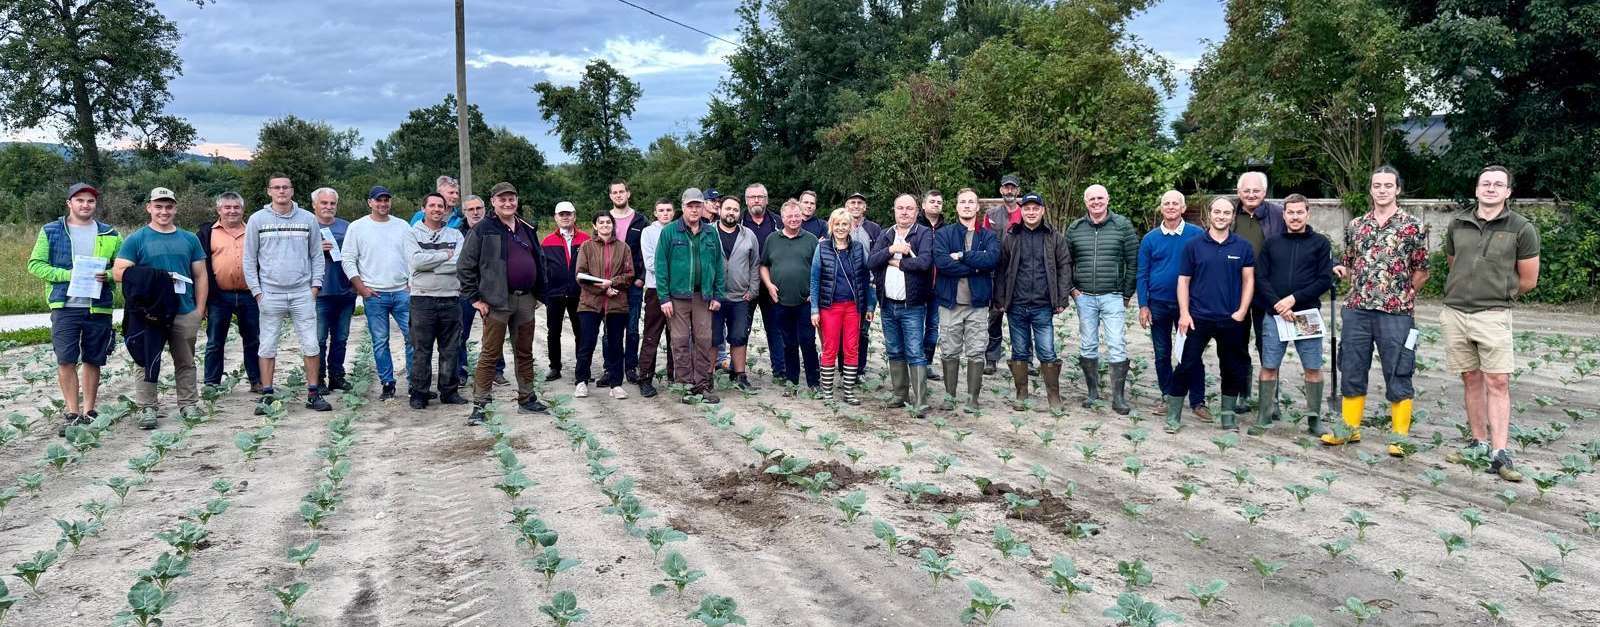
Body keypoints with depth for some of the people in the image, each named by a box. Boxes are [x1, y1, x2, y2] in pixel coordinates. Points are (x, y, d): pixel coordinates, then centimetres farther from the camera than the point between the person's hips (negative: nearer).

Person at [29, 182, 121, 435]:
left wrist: (107, 275, -12)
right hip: (65, 306, -1)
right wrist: (67, 275, -14)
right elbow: (35, 264, 0)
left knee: (93, 361, 8)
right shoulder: (51, 231, 4)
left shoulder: (109, 235, 8)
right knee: (66, 360, -4)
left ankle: (88, 411, 19)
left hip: (99, 307, 2)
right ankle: (72, 413, 3)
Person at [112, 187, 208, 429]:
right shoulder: (137, 240, 1)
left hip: (185, 312, 3)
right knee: (146, 361, 1)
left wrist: (200, 308, 4)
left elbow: (200, 276, 12)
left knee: (186, 362, 10)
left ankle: (189, 404, 18)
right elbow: (119, 272, -7)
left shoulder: (189, 239, 11)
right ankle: (147, 409, 6)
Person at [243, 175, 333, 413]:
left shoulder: (308, 219, 7)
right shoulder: (257, 220, 4)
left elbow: (317, 256, 10)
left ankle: (313, 394, 8)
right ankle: (267, 396, 11)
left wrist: (315, 285, 0)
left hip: (302, 293, 1)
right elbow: (249, 259, 6)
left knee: (311, 345, 0)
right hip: (270, 293, 0)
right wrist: (257, 291, -1)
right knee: (268, 347, 3)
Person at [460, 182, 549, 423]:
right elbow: (465, 266, -6)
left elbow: (540, 261, 22)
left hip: (525, 300, 6)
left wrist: (538, 293, 15)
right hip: (496, 302, -6)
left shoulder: (527, 230, 13)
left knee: (525, 352, 13)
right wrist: (475, 298, -9)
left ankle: (527, 400, 23)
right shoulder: (483, 230, -5)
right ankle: (479, 405, 1)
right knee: (490, 354, -4)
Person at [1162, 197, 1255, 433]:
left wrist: (1242, 311, -5)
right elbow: (1183, 281, 2)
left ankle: (1228, 415, 26)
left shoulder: (1243, 247, 4)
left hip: (1231, 319, 2)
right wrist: (1184, 313, -6)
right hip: (1198, 318, -2)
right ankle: (1173, 416, 6)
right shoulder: (1193, 245, 1)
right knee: (1186, 366, -2)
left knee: (1233, 369, 11)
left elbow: (1249, 280, 6)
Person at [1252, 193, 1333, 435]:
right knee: (1269, 367, 3)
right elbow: (1260, 278, 3)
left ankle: (1314, 419, 11)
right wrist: (1277, 304, -11)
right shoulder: (1272, 244, 9)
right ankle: (1264, 416, 11)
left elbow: (1325, 280, -2)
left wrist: (1294, 298, -12)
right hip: (1274, 315, 1)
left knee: (1313, 368, 1)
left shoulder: (1320, 243, 5)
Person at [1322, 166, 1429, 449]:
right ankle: (1350, 428, 21)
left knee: (1398, 376, 2)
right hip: (1356, 310, 4)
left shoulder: (1414, 226, -1)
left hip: (1396, 313, -4)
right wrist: (1341, 271, 2)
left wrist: (1404, 294, -2)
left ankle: (1401, 434, 11)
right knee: (1351, 372, 10)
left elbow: (1421, 271, 3)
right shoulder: (1355, 225, 10)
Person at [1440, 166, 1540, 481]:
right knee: (1471, 379, 10)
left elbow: (1528, 281, 6)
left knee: (1497, 382, -8)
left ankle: (1500, 453, -9)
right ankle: (1479, 443, 19)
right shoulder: (1457, 224, 9)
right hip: (1455, 313, 4)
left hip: (1493, 314, -3)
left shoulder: (1521, 228, -1)